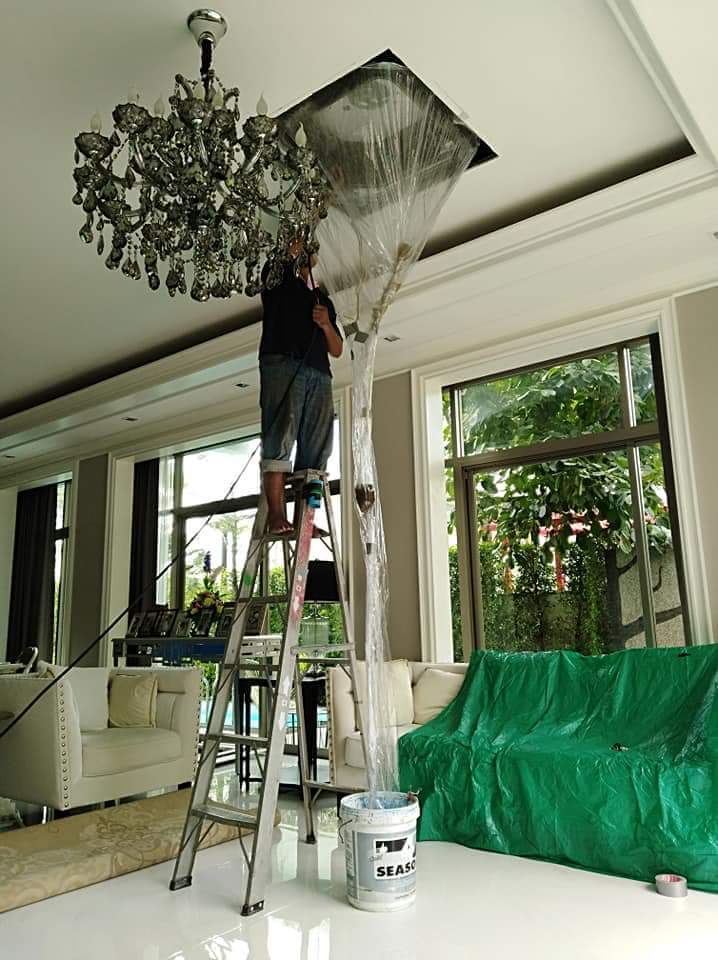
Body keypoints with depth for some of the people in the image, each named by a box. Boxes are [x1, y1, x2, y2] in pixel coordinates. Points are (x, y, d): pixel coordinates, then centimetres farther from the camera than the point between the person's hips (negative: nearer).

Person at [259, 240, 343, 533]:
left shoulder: (323, 300, 31)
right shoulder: (278, 281, 20)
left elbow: (337, 350, 22)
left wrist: (327, 325, 6)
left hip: (319, 375, 5)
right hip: (282, 364, -5)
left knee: (316, 451, -6)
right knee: (279, 440, -15)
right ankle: (277, 516, -21)